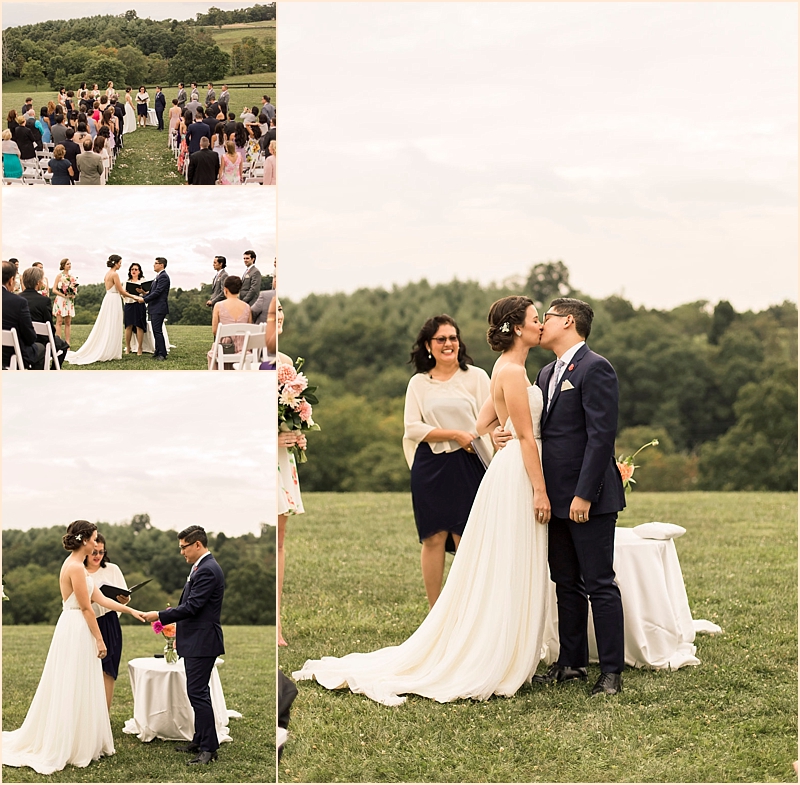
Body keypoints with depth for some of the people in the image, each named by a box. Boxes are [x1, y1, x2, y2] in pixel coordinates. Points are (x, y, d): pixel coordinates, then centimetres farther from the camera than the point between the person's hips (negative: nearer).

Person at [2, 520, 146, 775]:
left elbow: (100, 598, 14)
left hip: (75, 631, 10)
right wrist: (100, 640, -12)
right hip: (77, 632, -10)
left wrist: (131, 611, 14)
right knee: (74, 690, -3)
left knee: (72, 690, 13)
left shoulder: (75, 565, 14)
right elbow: (86, 608, -17)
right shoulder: (76, 567, -18)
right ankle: (72, 748, 4)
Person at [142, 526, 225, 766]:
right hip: (196, 641, 11)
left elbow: (192, 607, -22)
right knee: (198, 692, 16)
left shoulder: (207, 570, -18)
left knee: (198, 693, -10)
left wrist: (160, 616, -17)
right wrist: (174, 615, 14)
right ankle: (200, 740, 25)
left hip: (202, 642, -11)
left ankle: (209, 748, -7)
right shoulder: (202, 568, 15)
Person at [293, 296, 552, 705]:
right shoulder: (512, 371, -16)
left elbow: (482, 425, 18)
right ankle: (489, 667, 2)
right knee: (508, 574, -4)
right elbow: (525, 436, -18)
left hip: (508, 472, 10)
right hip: (517, 475, -10)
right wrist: (540, 489, -18)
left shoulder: (506, 368, 14)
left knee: (499, 574, 12)